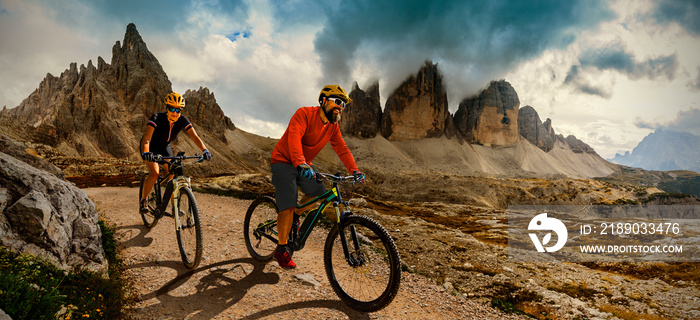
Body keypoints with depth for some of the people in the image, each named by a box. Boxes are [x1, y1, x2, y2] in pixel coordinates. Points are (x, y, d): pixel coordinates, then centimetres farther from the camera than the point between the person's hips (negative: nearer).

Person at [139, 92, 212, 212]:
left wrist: (205, 150, -44)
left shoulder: (183, 120, -22)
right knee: (154, 173, -23)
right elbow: (146, 139, -42)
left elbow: (194, 137, -27)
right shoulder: (157, 118, -33)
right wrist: (145, 153, -61)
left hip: (165, 147, 4)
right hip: (151, 147, -4)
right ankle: (143, 200, 0)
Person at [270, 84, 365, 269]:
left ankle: (294, 216, 22)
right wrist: (300, 163, -52)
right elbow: (294, 137, -36)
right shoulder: (304, 113, -22)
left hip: (305, 165, 7)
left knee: (320, 194, -7)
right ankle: (282, 249, -2)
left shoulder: (333, 126, -1)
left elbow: (342, 149, -4)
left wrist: (354, 170, -18)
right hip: (284, 161, -7)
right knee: (288, 205, -15)